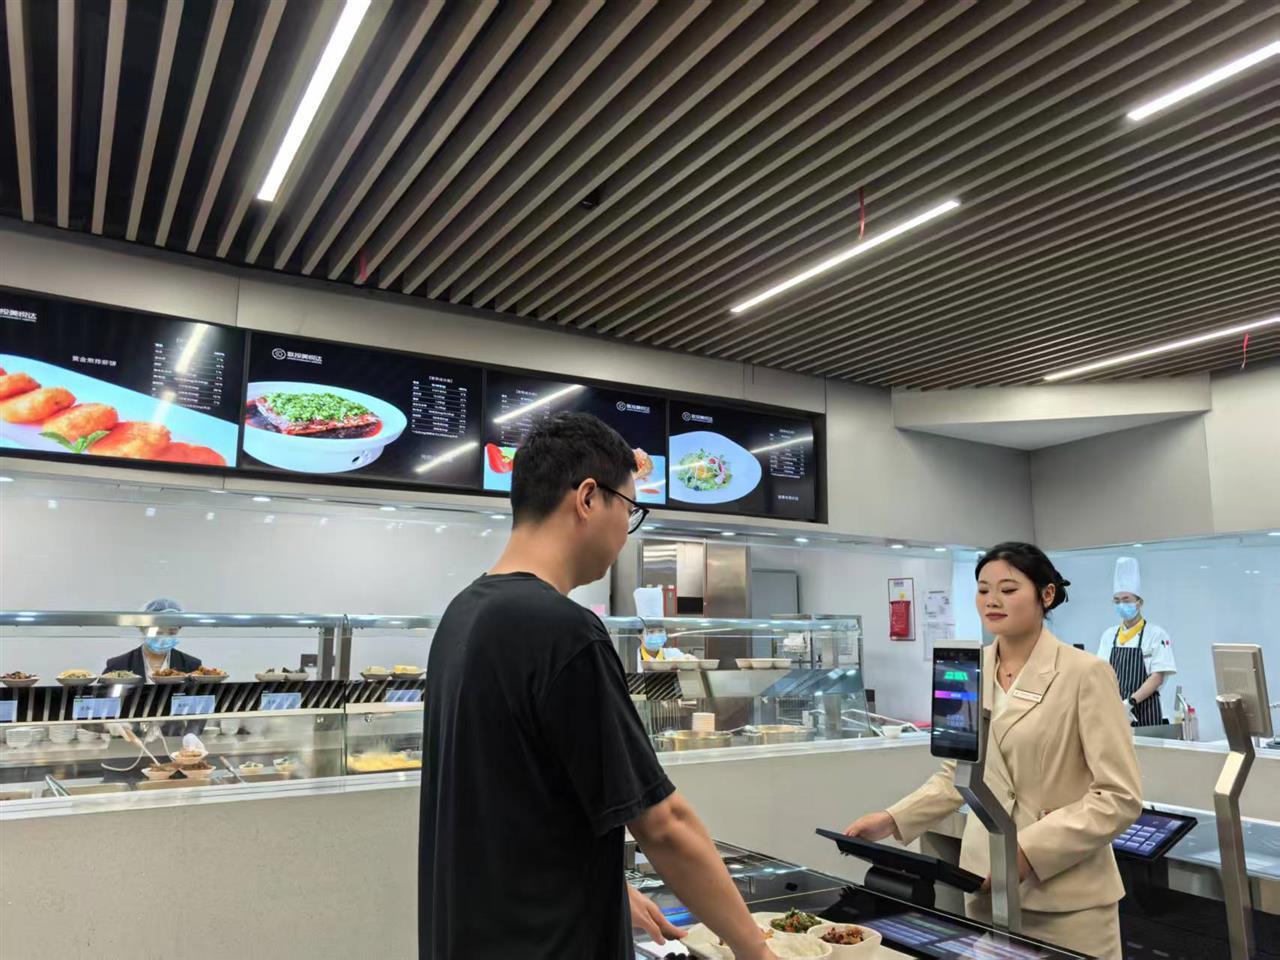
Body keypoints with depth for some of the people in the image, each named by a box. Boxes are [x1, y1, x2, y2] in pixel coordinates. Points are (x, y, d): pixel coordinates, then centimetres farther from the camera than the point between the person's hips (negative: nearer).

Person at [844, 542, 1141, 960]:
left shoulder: (1085, 673, -11)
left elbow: (1120, 797, -13)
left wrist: (1029, 850, -20)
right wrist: (892, 819, -1)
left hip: (1067, 896, -4)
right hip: (986, 884, 4)